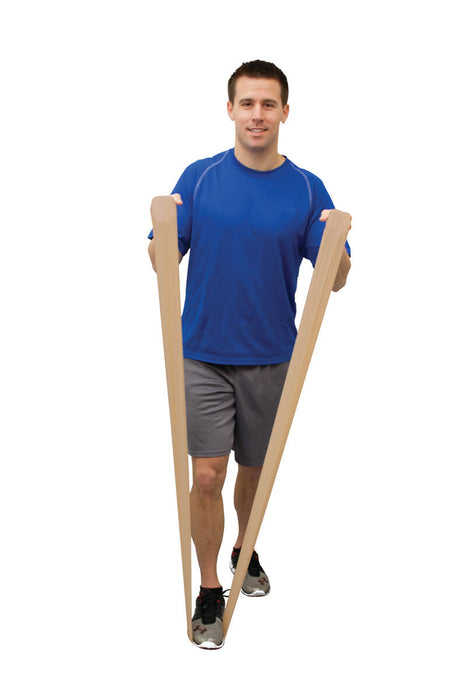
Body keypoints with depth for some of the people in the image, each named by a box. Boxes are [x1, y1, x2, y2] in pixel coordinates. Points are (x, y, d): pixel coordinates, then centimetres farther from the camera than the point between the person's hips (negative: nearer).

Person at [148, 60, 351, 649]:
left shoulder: (307, 188, -1)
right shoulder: (200, 178, -1)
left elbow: (335, 279, -3)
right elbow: (162, 262, -2)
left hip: (271, 357, 1)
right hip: (203, 354, -1)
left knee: (255, 469, 16)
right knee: (208, 474, -3)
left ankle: (246, 551, 42)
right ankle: (209, 591, 15)